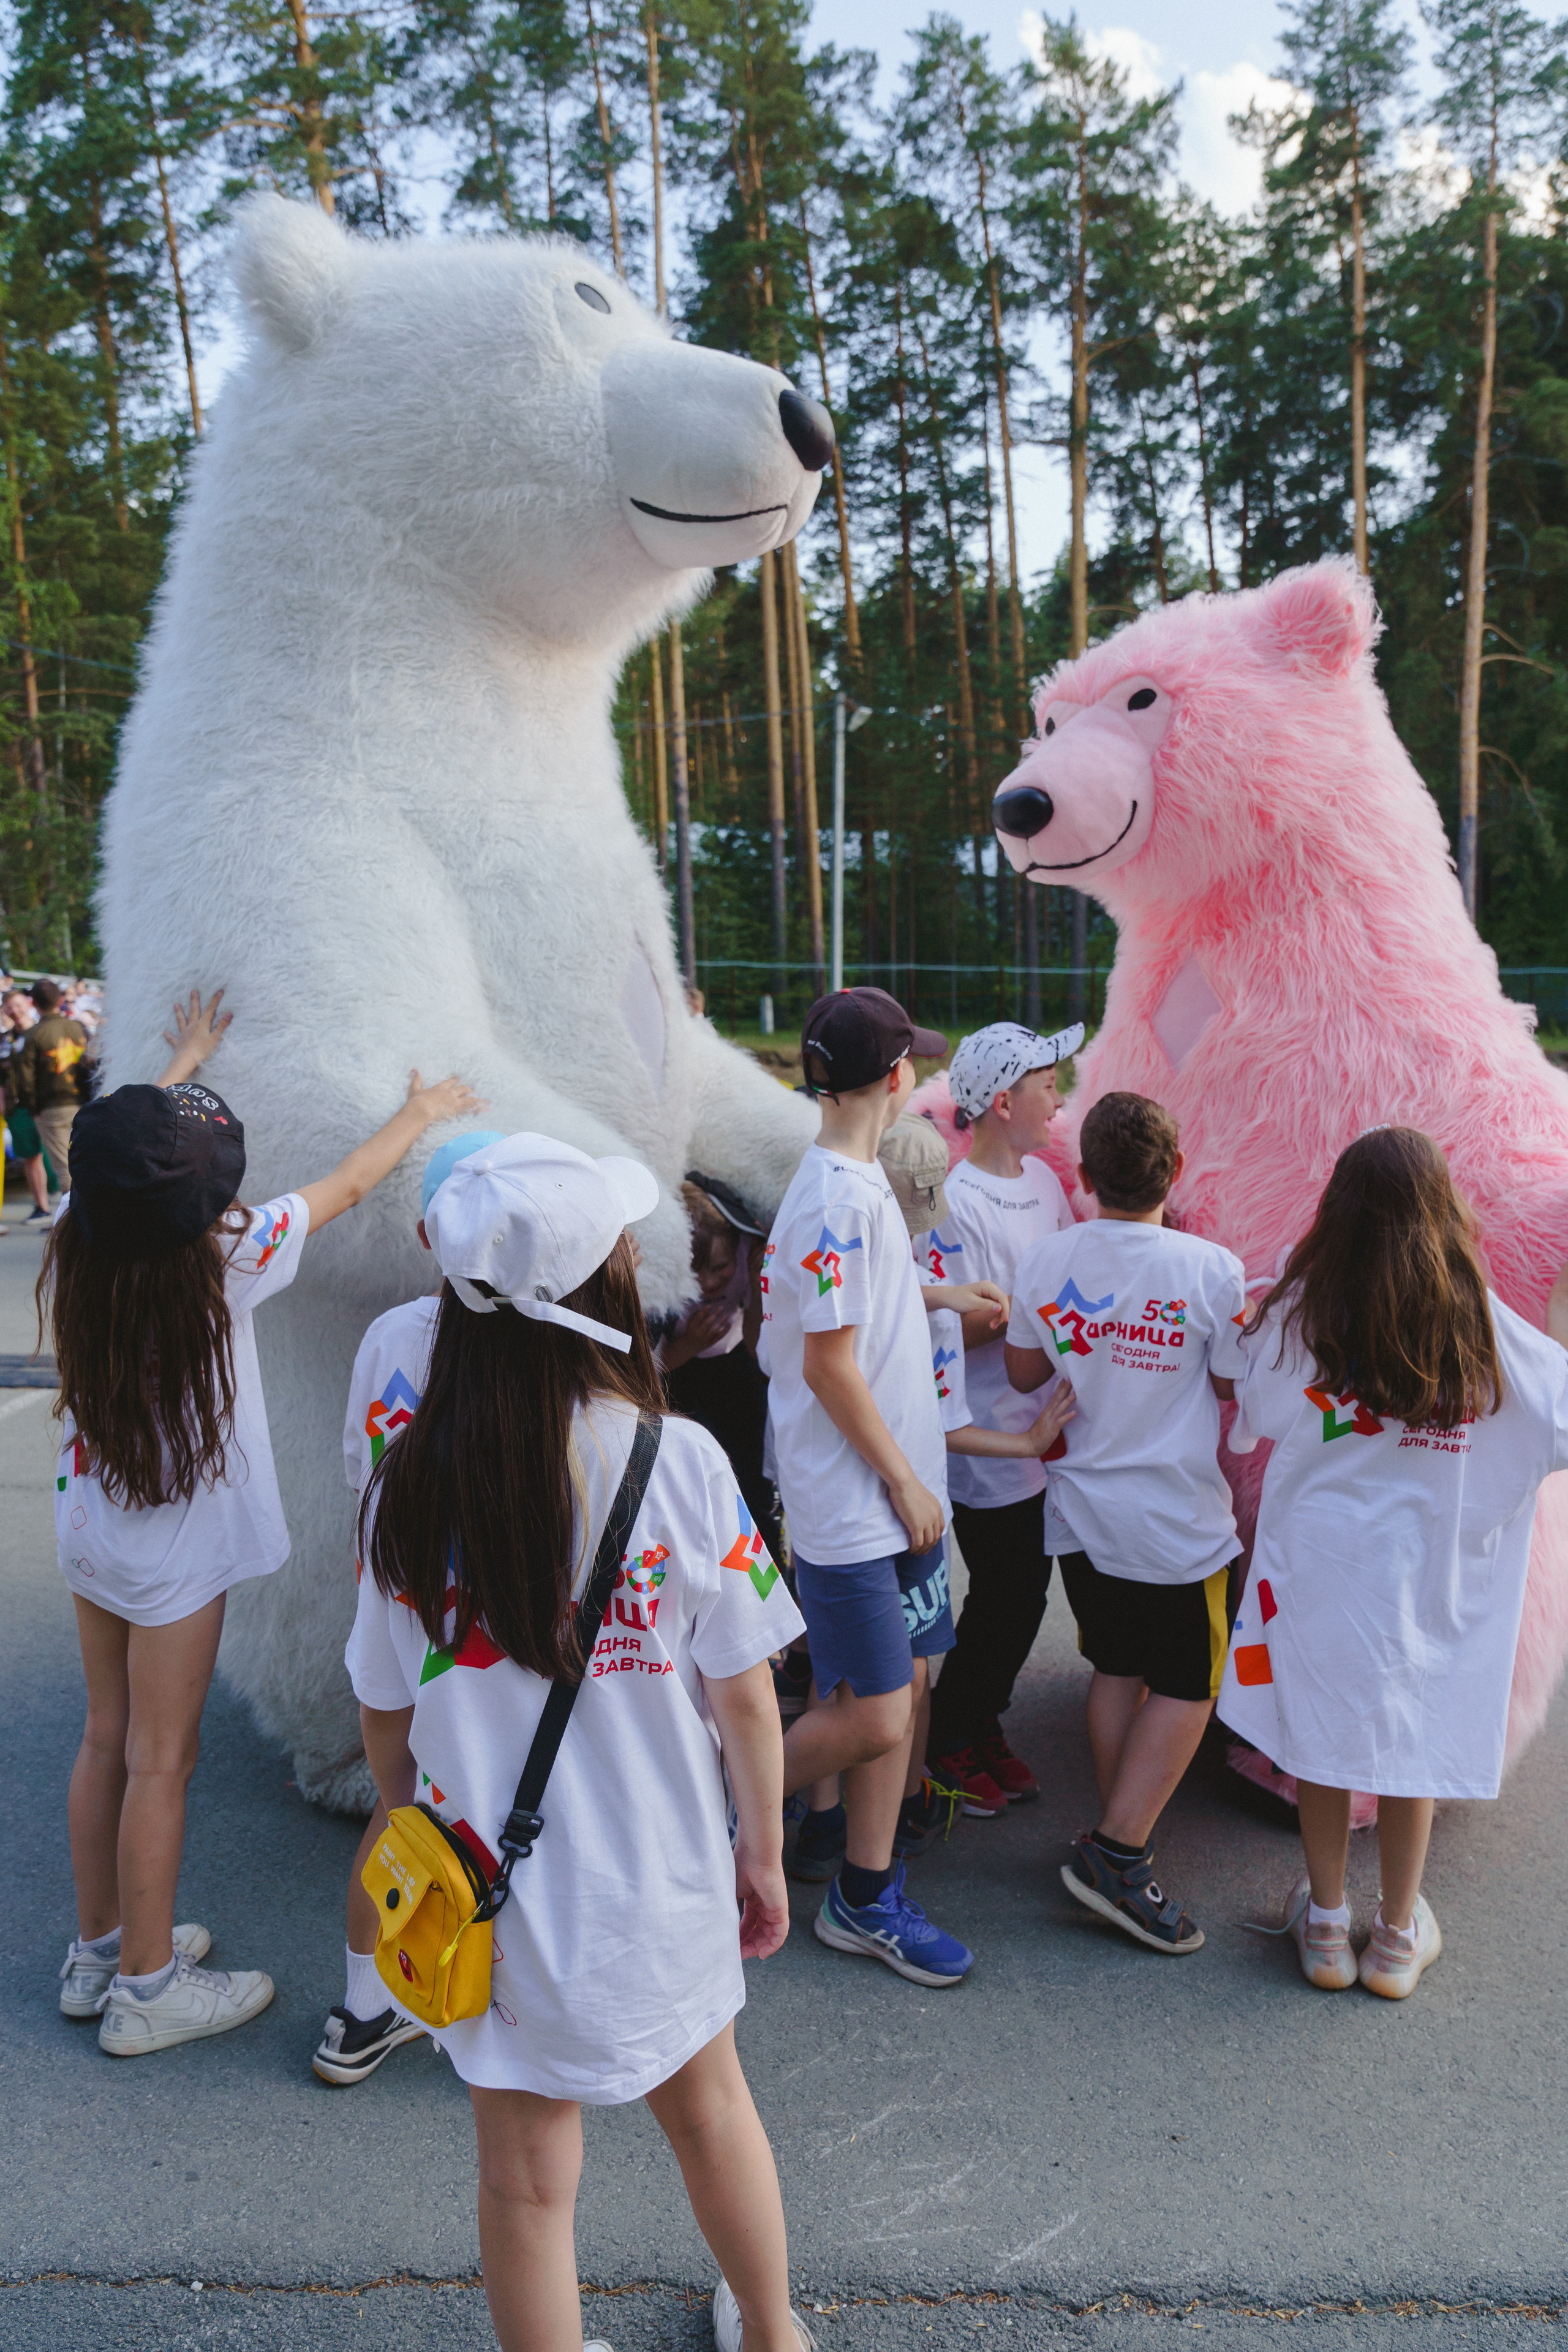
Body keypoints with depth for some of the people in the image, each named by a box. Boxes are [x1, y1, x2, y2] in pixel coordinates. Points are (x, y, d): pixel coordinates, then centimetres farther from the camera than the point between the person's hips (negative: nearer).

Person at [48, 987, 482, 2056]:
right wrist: (422, 1113, 8)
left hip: (91, 1521, 7)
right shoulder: (223, 1263, -23)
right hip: (178, 1544, -6)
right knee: (161, 1763, 6)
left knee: (108, 1739, 19)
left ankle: (100, 1949, 35)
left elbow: (128, 1144, 13)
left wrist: (186, 1065, 28)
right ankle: (147, 1989, 21)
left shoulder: (75, 1247, -8)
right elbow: (349, 1184, -9)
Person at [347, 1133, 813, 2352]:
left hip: (493, 1888, 0)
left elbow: (386, 1715, -4)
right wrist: (764, 1852, 3)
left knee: (526, 2181, 18)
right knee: (708, 2106, 27)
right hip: (658, 1875, 1)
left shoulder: (413, 1482, -15)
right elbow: (743, 1695, -12)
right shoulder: (679, 1460, -20)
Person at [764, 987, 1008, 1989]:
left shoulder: (861, 1179, 8)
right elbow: (829, 1364, -21)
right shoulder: (836, 1195, -22)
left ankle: (869, 1898, 27)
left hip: (899, 1492, 9)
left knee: (900, 1694, 14)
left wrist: (937, 1295, 26)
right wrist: (907, 1485, -14)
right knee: (871, 1718, -2)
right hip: (854, 1504, -9)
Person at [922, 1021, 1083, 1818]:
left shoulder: (1042, 1177, 5)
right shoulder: (957, 1200, -21)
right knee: (1000, 1599, 4)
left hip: (1046, 1430, 8)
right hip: (985, 1441, -8)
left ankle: (984, 1728, 35)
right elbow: (953, 1326, -21)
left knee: (1025, 1594, 17)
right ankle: (949, 1742, 24)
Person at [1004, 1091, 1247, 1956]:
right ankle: (1117, 1854, 5)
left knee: (1116, 1670, 18)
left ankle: (1118, 1846, 27)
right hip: (1178, 1518, -4)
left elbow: (1023, 1372, 4)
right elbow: (1235, 1386, -7)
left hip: (1081, 1506, 4)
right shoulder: (1212, 1269, -18)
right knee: (1187, 1686, 10)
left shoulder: (1046, 1260, -8)